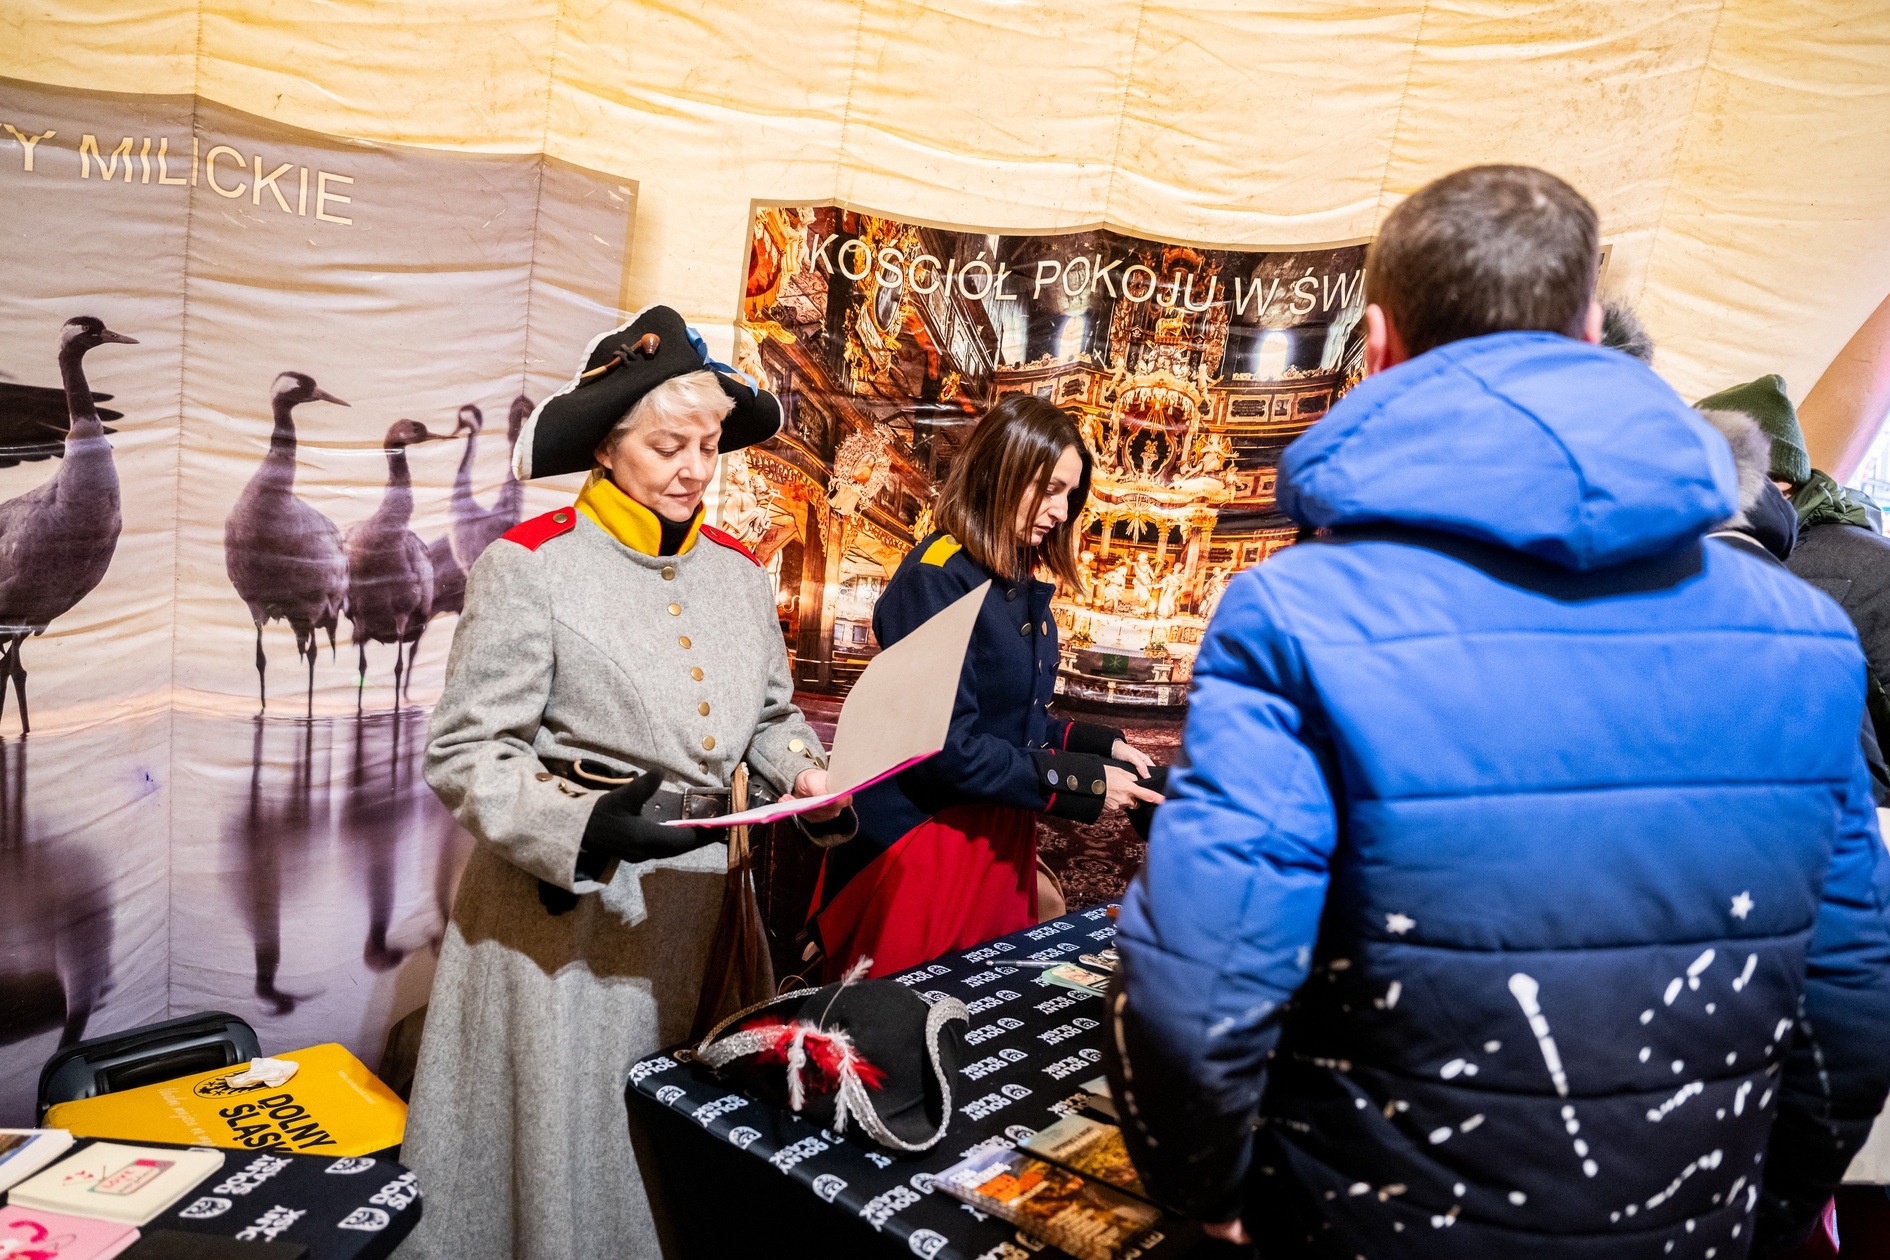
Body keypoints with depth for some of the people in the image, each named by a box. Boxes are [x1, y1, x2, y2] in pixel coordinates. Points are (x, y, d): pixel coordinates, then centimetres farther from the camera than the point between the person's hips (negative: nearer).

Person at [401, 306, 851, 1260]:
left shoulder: (738, 571, 7)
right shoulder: (533, 564, -11)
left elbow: (769, 716, 17)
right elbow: (465, 755, -11)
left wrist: (805, 773, -3)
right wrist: (584, 831, -25)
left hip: (695, 896, 5)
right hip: (566, 906, -5)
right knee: (563, 1149, 9)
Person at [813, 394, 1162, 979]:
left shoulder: (1022, 585, 8)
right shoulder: (936, 579, -18)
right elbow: (947, 745, -22)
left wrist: (1101, 745, 1)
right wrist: (1083, 783, -17)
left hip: (997, 841, 8)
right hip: (923, 846, -8)